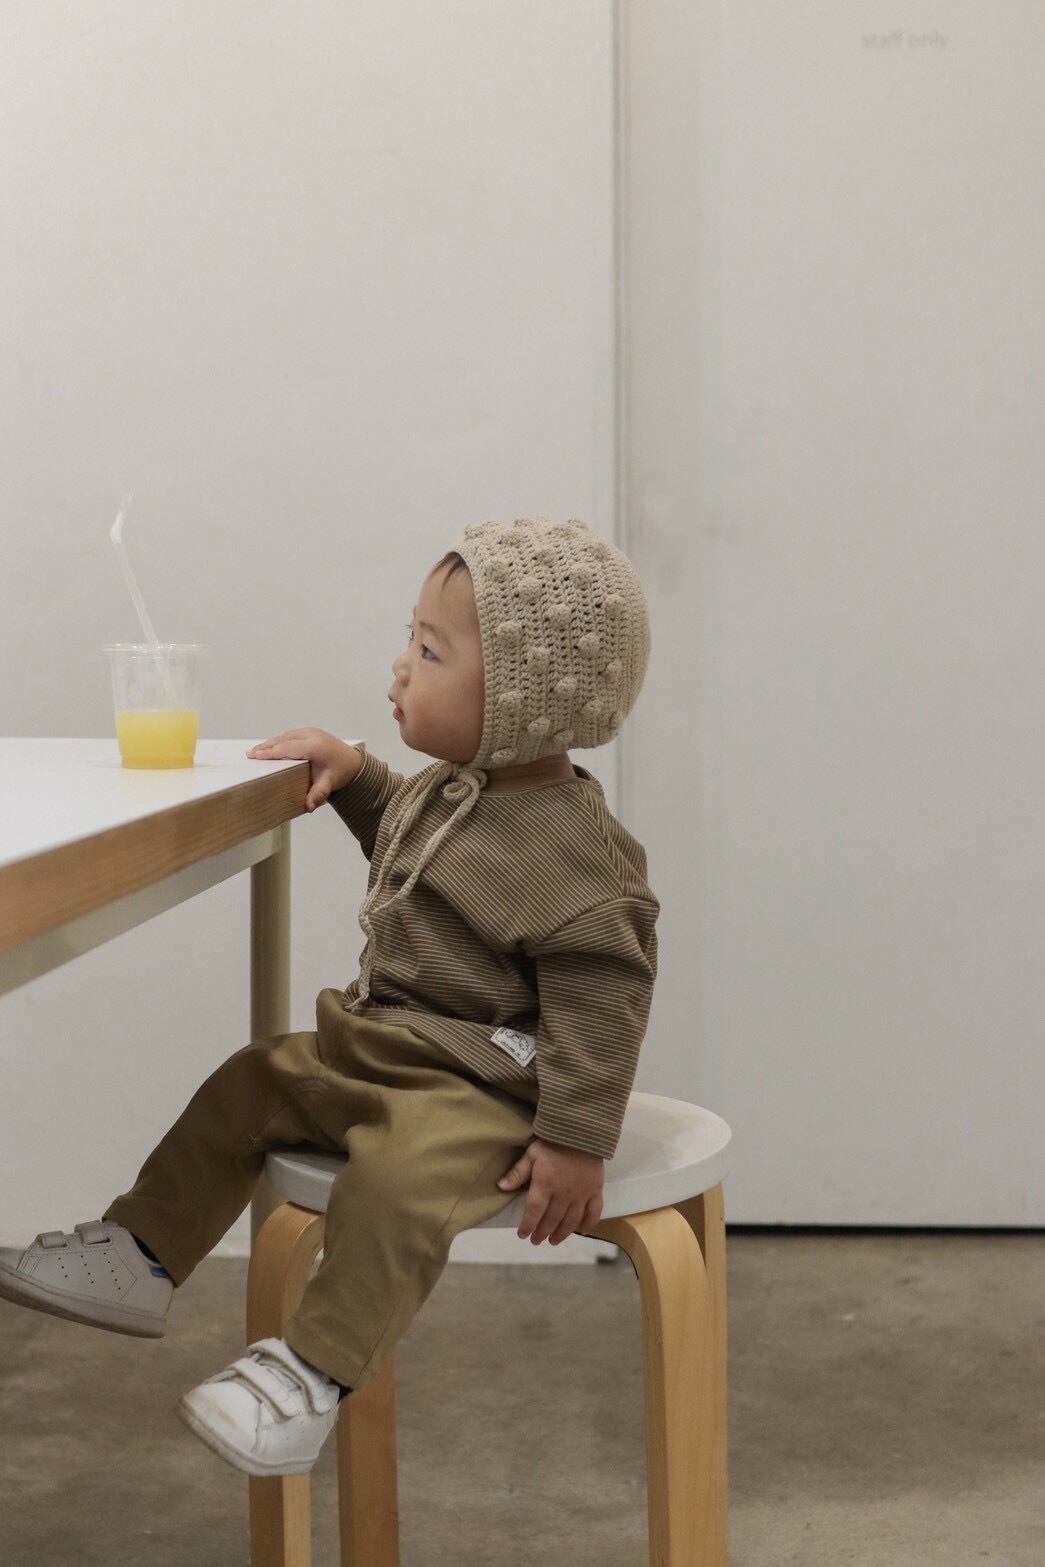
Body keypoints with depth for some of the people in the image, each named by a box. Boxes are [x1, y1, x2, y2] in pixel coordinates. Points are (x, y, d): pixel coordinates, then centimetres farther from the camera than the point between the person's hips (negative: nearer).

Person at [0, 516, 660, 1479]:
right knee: (247, 1086, 11)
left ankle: (317, 1371, -25)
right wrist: (355, 772, 15)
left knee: (396, 1177, -34)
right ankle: (143, 1259, 22)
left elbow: (598, 996, -23)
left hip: (484, 1085, -10)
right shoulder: (446, 787, 6)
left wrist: (576, 1143, -24)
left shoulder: (572, 846, -24)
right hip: (378, 1043, 10)